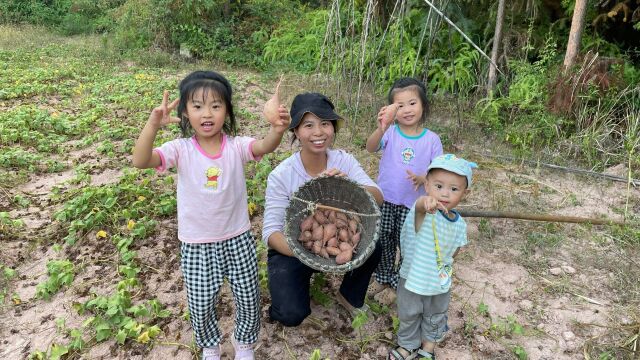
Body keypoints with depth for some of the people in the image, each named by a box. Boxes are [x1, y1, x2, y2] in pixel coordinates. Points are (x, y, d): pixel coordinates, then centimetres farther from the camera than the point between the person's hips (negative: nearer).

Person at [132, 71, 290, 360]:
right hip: (196, 245, 0)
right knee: (200, 305, 14)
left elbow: (265, 146, -31)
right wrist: (153, 124, -43)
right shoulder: (181, 149, -11)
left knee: (248, 298, 14)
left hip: (238, 239, 1)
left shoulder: (236, 146, -11)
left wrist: (278, 129, -55)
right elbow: (140, 161, -26)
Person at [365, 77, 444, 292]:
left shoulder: (432, 139, -6)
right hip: (385, 200, 1)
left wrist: (422, 179, -26)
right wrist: (380, 129, -48)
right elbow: (371, 148, -27)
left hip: (413, 204, -1)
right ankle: (383, 276, 40)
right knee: (383, 242, 16)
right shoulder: (390, 132, -8)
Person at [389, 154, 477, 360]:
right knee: (409, 316, 20)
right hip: (413, 279, -4)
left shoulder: (460, 224, -12)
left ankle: (429, 343, 54)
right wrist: (427, 201, -77)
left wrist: (444, 265, -5)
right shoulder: (425, 213, -29)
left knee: (435, 317, 27)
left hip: (441, 282, 4)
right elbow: (419, 206, -57)